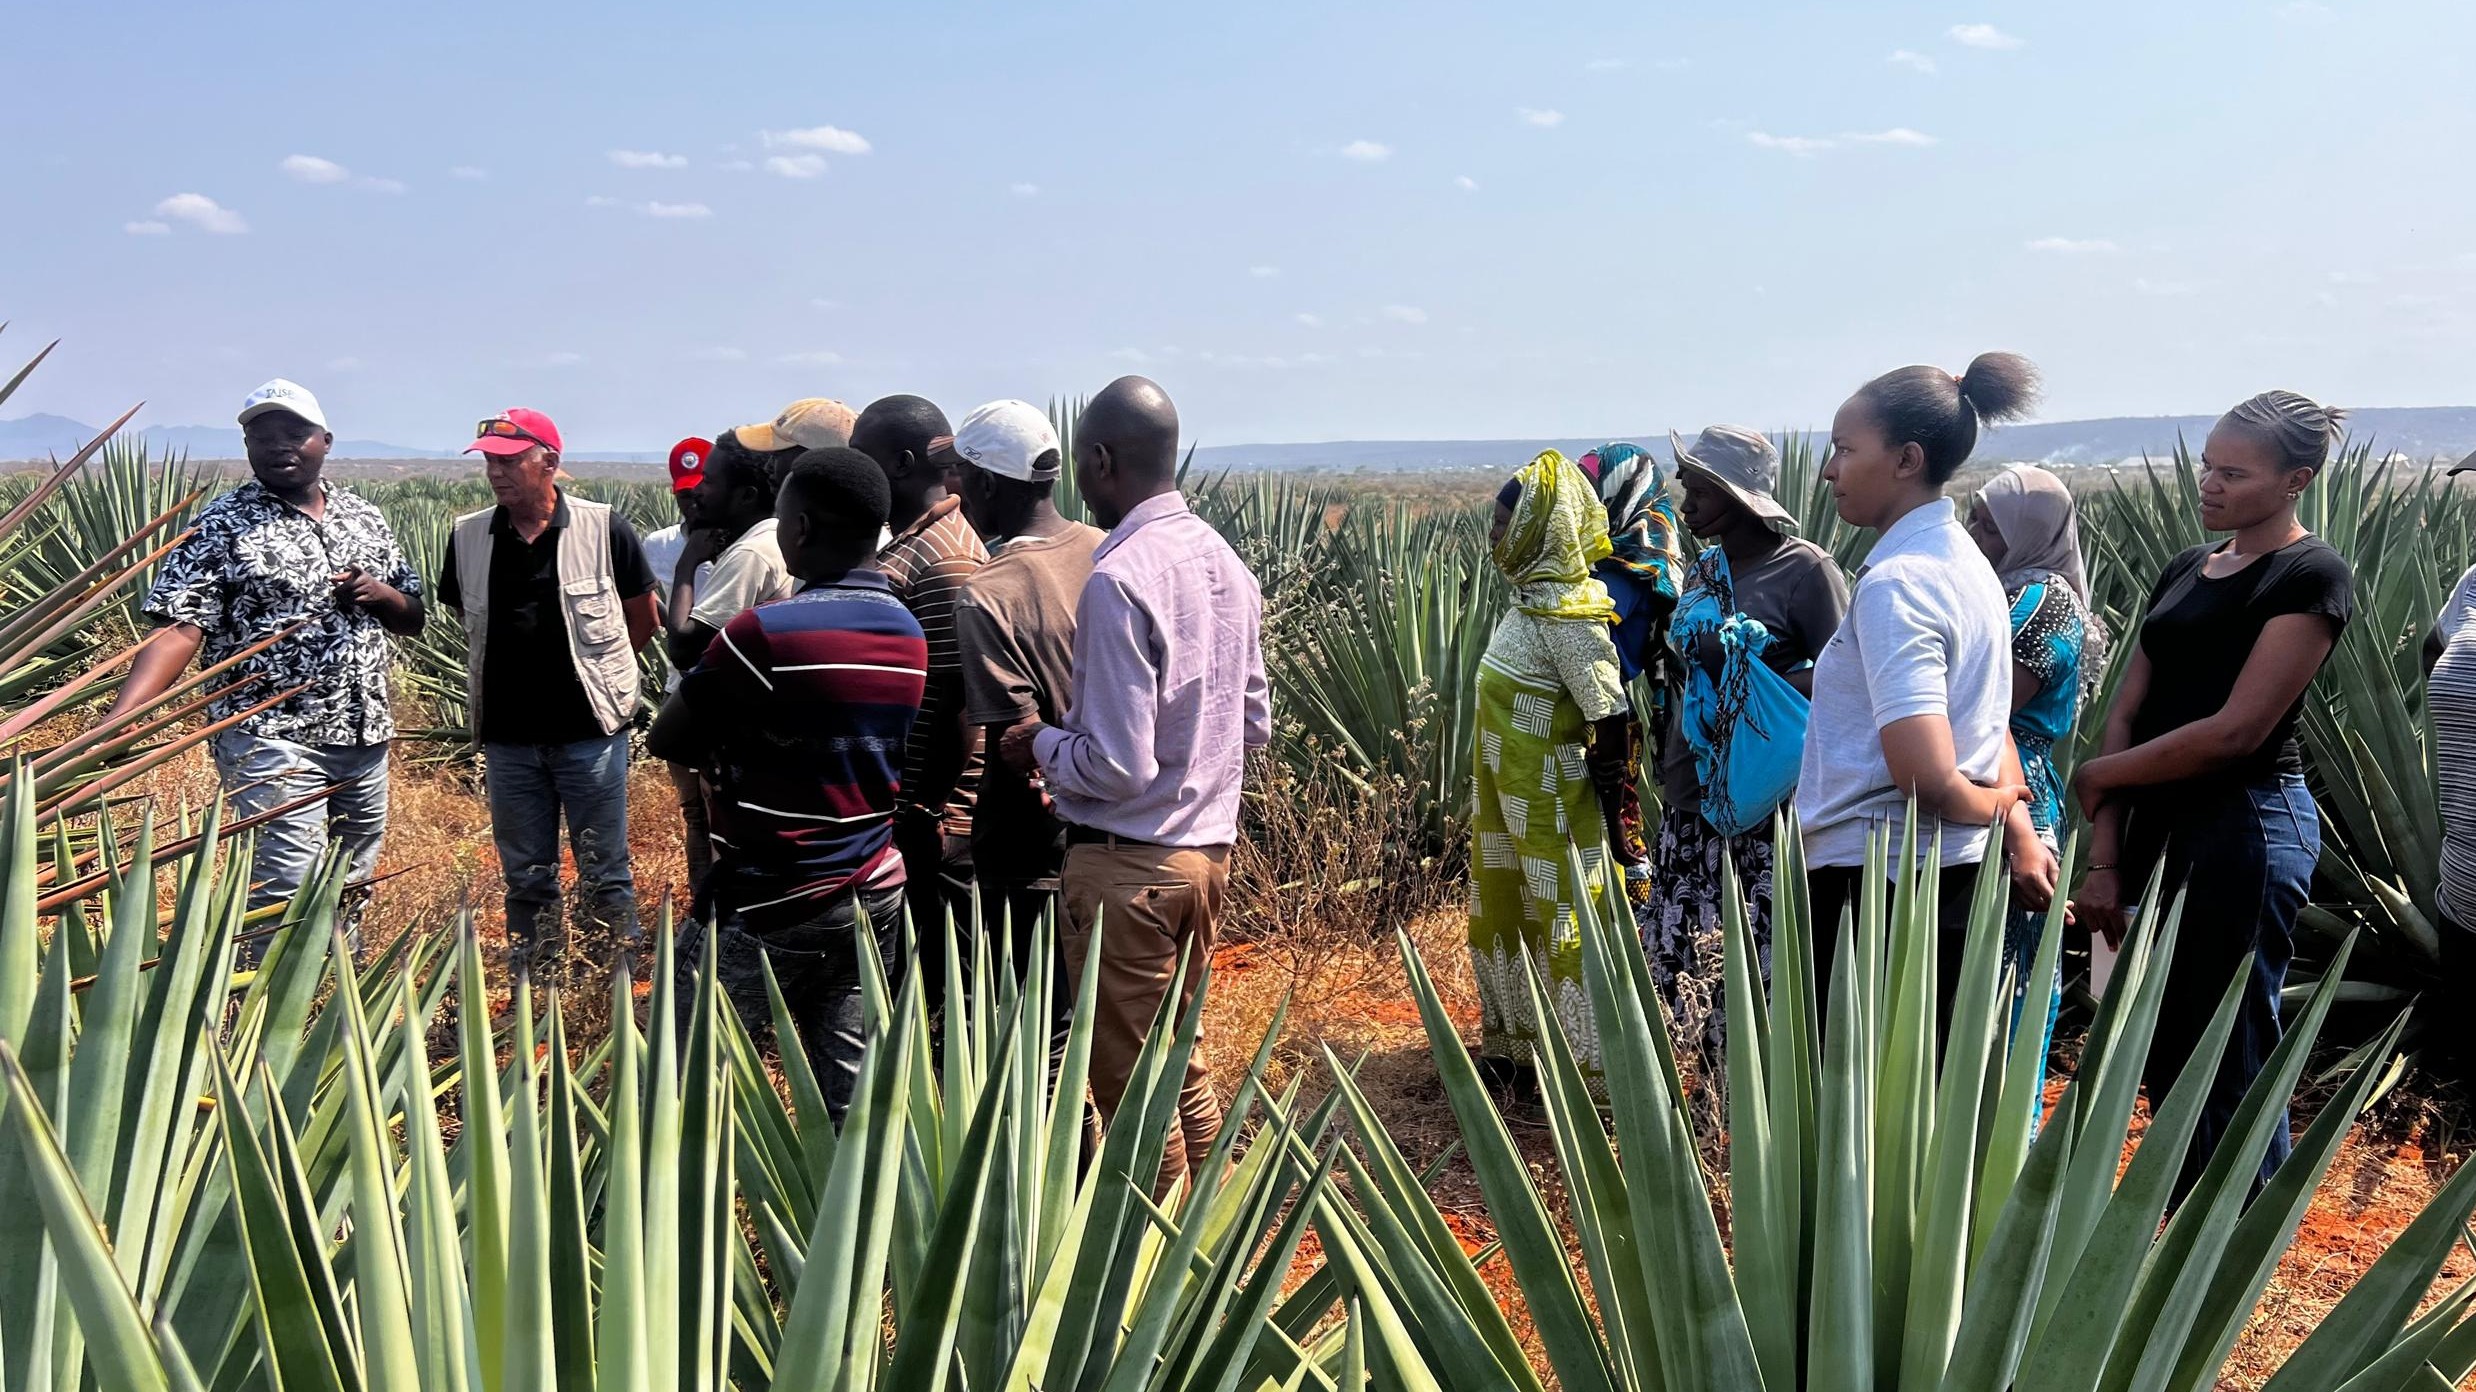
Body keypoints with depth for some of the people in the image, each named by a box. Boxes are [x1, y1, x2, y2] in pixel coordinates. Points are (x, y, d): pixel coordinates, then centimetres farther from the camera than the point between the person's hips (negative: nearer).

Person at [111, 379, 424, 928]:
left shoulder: (365, 518, 9)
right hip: (272, 743, -5)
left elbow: (412, 619, 15)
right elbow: (179, 629, -15)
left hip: (367, 739, 5)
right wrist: (119, 716, -30)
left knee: (351, 887, 15)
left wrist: (382, 594, -8)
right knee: (286, 898, -8)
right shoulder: (221, 526, -6)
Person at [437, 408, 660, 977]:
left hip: (590, 731, -3)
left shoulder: (603, 529, -7)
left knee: (604, 872, 4)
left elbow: (644, 616, 4)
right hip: (508, 735, 3)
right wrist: (515, 668, 15)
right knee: (525, 877, 12)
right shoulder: (468, 536, 3)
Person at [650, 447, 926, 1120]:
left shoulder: (765, 632, -17)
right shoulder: (909, 633, 5)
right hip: (872, 899, 6)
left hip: (765, 909, -6)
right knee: (850, 1106, 10)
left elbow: (667, 741, -8)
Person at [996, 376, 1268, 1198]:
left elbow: (1117, 766, -22)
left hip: (1127, 862, -8)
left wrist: (1041, 743, -5)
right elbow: (1255, 723, 12)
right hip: (1208, 849, 8)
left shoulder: (1118, 580, -21)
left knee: (1129, 1083, 7)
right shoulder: (1225, 562, 4)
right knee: (1184, 1059, 21)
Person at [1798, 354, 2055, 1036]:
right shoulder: (1966, 560, 12)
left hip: (1873, 879, -10)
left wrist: (1995, 804, -5)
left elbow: (1928, 780, -25)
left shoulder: (1893, 583, -18)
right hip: (1955, 875, 10)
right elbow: (1988, 726, 18)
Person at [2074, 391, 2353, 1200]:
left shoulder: (2311, 575, -10)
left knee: (2226, 1070, 1)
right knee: (2163, 1052, 13)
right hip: (2160, 824, 7)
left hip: (2247, 829, -7)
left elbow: (2236, 731, -17)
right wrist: (2106, 858, -3)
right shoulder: (2186, 572, 12)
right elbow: (2126, 714, 5)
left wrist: (2096, 777, -7)